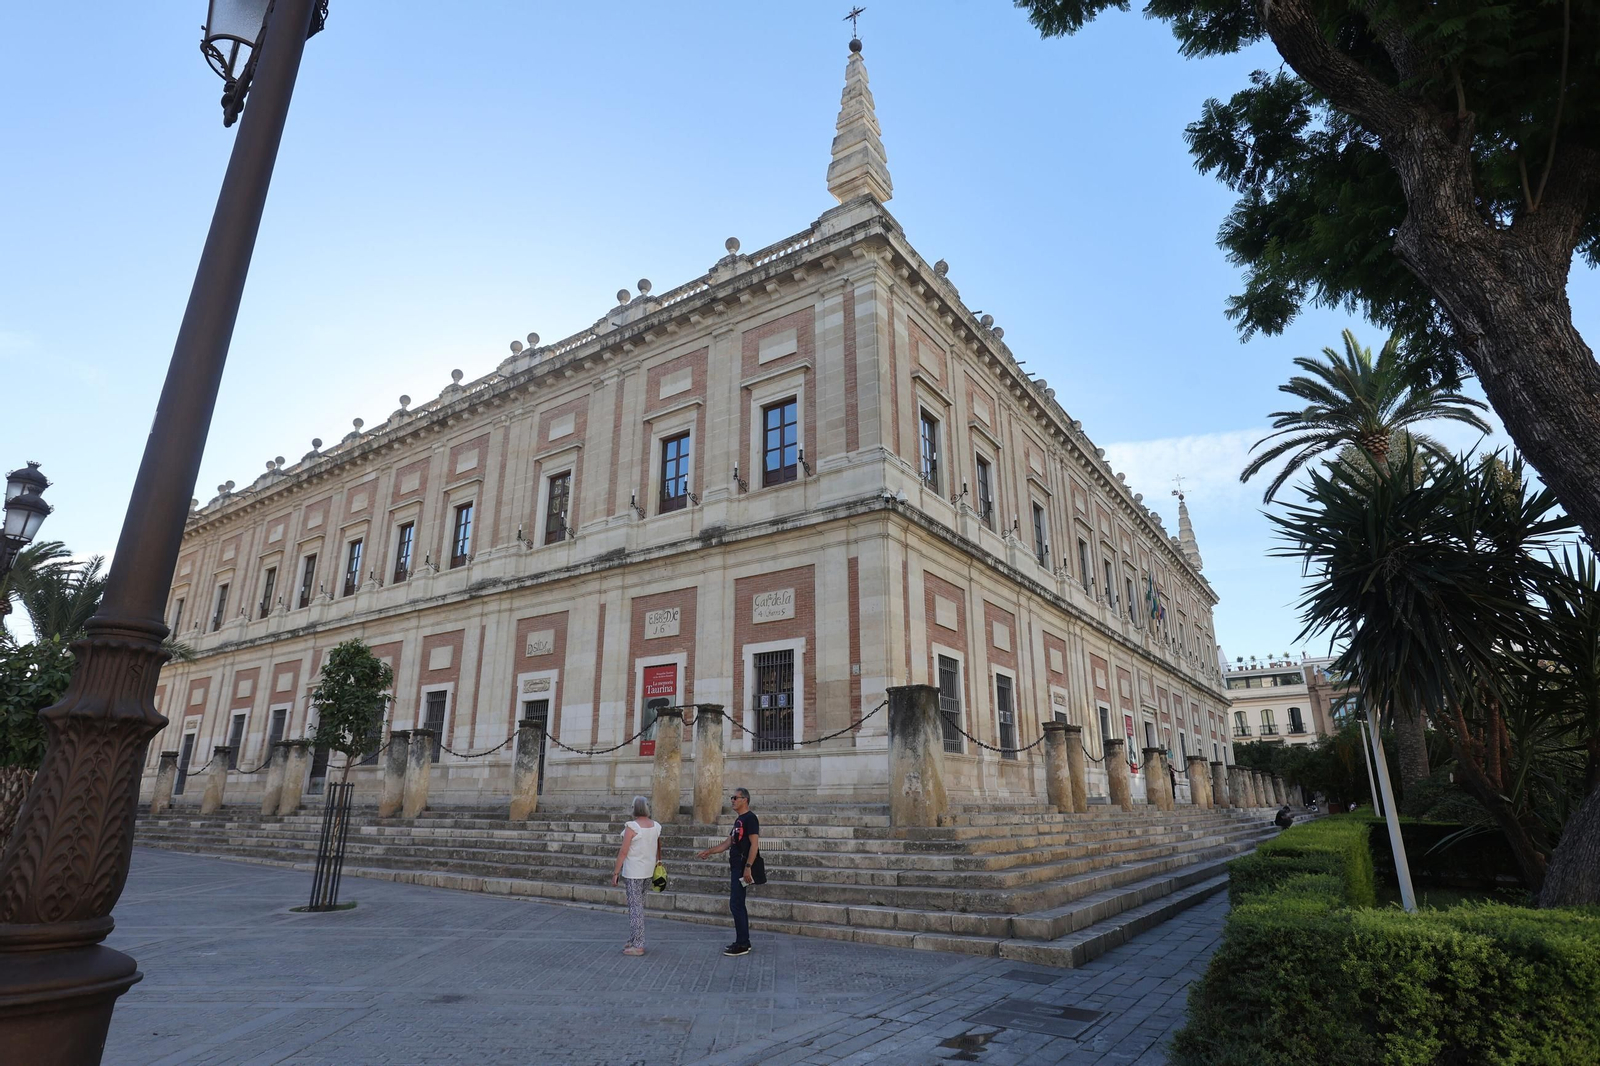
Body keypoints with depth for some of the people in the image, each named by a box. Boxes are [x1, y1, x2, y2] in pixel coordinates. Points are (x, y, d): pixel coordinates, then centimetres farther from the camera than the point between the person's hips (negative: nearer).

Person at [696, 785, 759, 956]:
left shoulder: (750, 818, -12)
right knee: (738, 905, 12)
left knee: (736, 905, -8)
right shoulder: (739, 820, 16)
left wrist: (748, 867, -24)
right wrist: (710, 851, 17)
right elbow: (729, 843, 22)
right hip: (736, 867, 9)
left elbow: (754, 844, -19)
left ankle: (742, 945, -1)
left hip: (743, 869, -9)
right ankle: (743, 942, 20)